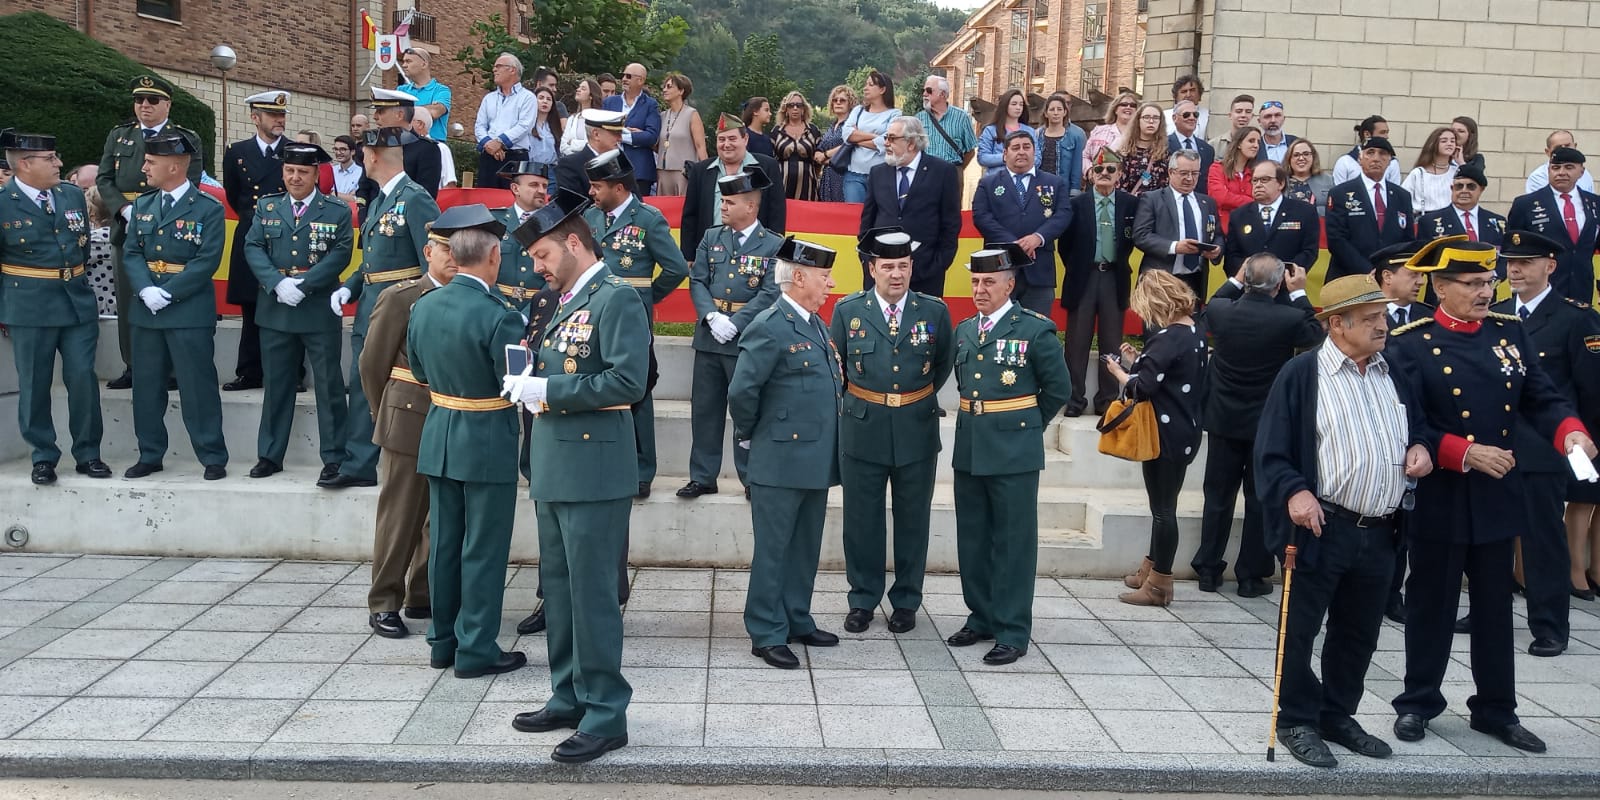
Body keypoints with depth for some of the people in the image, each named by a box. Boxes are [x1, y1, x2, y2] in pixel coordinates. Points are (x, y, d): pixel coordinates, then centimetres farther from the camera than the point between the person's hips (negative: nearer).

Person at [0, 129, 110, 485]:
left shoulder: (73, 194, 6)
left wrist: (73, 277, 14)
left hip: (78, 301, 4)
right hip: (29, 306, -4)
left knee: (83, 378, 4)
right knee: (34, 385, 6)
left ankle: (88, 454, 15)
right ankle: (43, 458, 17)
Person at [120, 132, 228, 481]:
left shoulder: (208, 208, -5)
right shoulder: (142, 205, 13)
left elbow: (207, 261, -12)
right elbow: (131, 253, 7)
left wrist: (167, 293, -17)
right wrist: (146, 290, -11)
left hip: (190, 310, -6)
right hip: (146, 308, 6)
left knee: (198, 386, -2)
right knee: (146, 385, 11)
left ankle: (213, 457, 6)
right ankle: (150, 455, 22)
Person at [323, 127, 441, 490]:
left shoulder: (416, 198, -12)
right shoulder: (378, 201, 16)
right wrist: (347, 288, 5)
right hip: (368, 310, 9)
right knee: (363, 389, 12)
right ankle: (359, 466, 21)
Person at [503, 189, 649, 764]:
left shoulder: (618, 299, -11)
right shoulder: (564, 303, 16)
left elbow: (628, 382, -21)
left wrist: (549, 389, -17)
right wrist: (530, 386, 4)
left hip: (593, 472, -9)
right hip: (553, 469, 9)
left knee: (592, 594, -3)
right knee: (558, 590, 16)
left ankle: (605, 715, 7)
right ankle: (569, 698, 29)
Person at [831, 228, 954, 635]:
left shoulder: (934, 311, -1)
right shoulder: (848, 310, -2)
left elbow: (945, 364, 13)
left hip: (917, 431, 0)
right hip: (863, 430, 0)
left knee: (913, 521, 10)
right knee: (862, 520, 9)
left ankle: (906, 601, 24)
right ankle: (863, 599, 23)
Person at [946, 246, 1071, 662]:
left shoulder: (1035, 329, -7)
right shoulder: (964, 330, 10)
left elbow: (1059, 388, -1)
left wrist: (1026, 425, 5)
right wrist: (979, 418, 14)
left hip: (1013, 452, -6)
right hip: (969, 450, 6)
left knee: (1013, 542, 1)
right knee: (972, 539, 14)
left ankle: (1013, 631, 8)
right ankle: (981, 618, 27)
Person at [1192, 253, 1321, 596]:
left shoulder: (1220, 311, -12)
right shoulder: (1289, 319, -19)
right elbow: (1315, 333, 5)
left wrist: (1235, 281, 15)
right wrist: (1298, 293, 5)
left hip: (1223, 420, 2)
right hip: (1268, 424, -2)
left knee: (1218, 496, 11)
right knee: (1260, 500, 8)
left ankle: (1208, 569, 17)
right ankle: (1252, 576, 13)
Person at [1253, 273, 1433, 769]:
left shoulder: (1396, 374, 11)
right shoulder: (1301, 374, -7)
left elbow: (1419, 427, 23)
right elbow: (1272, 451, -9)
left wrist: (1422, 448, 1)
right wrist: (1294, 492, -24)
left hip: (1380, 532, 6)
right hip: (1322, 527, -6)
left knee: (1359, 634, 15)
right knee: (1302, 630, 3)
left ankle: (1338, 716, 30)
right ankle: (1297, 722, 17)